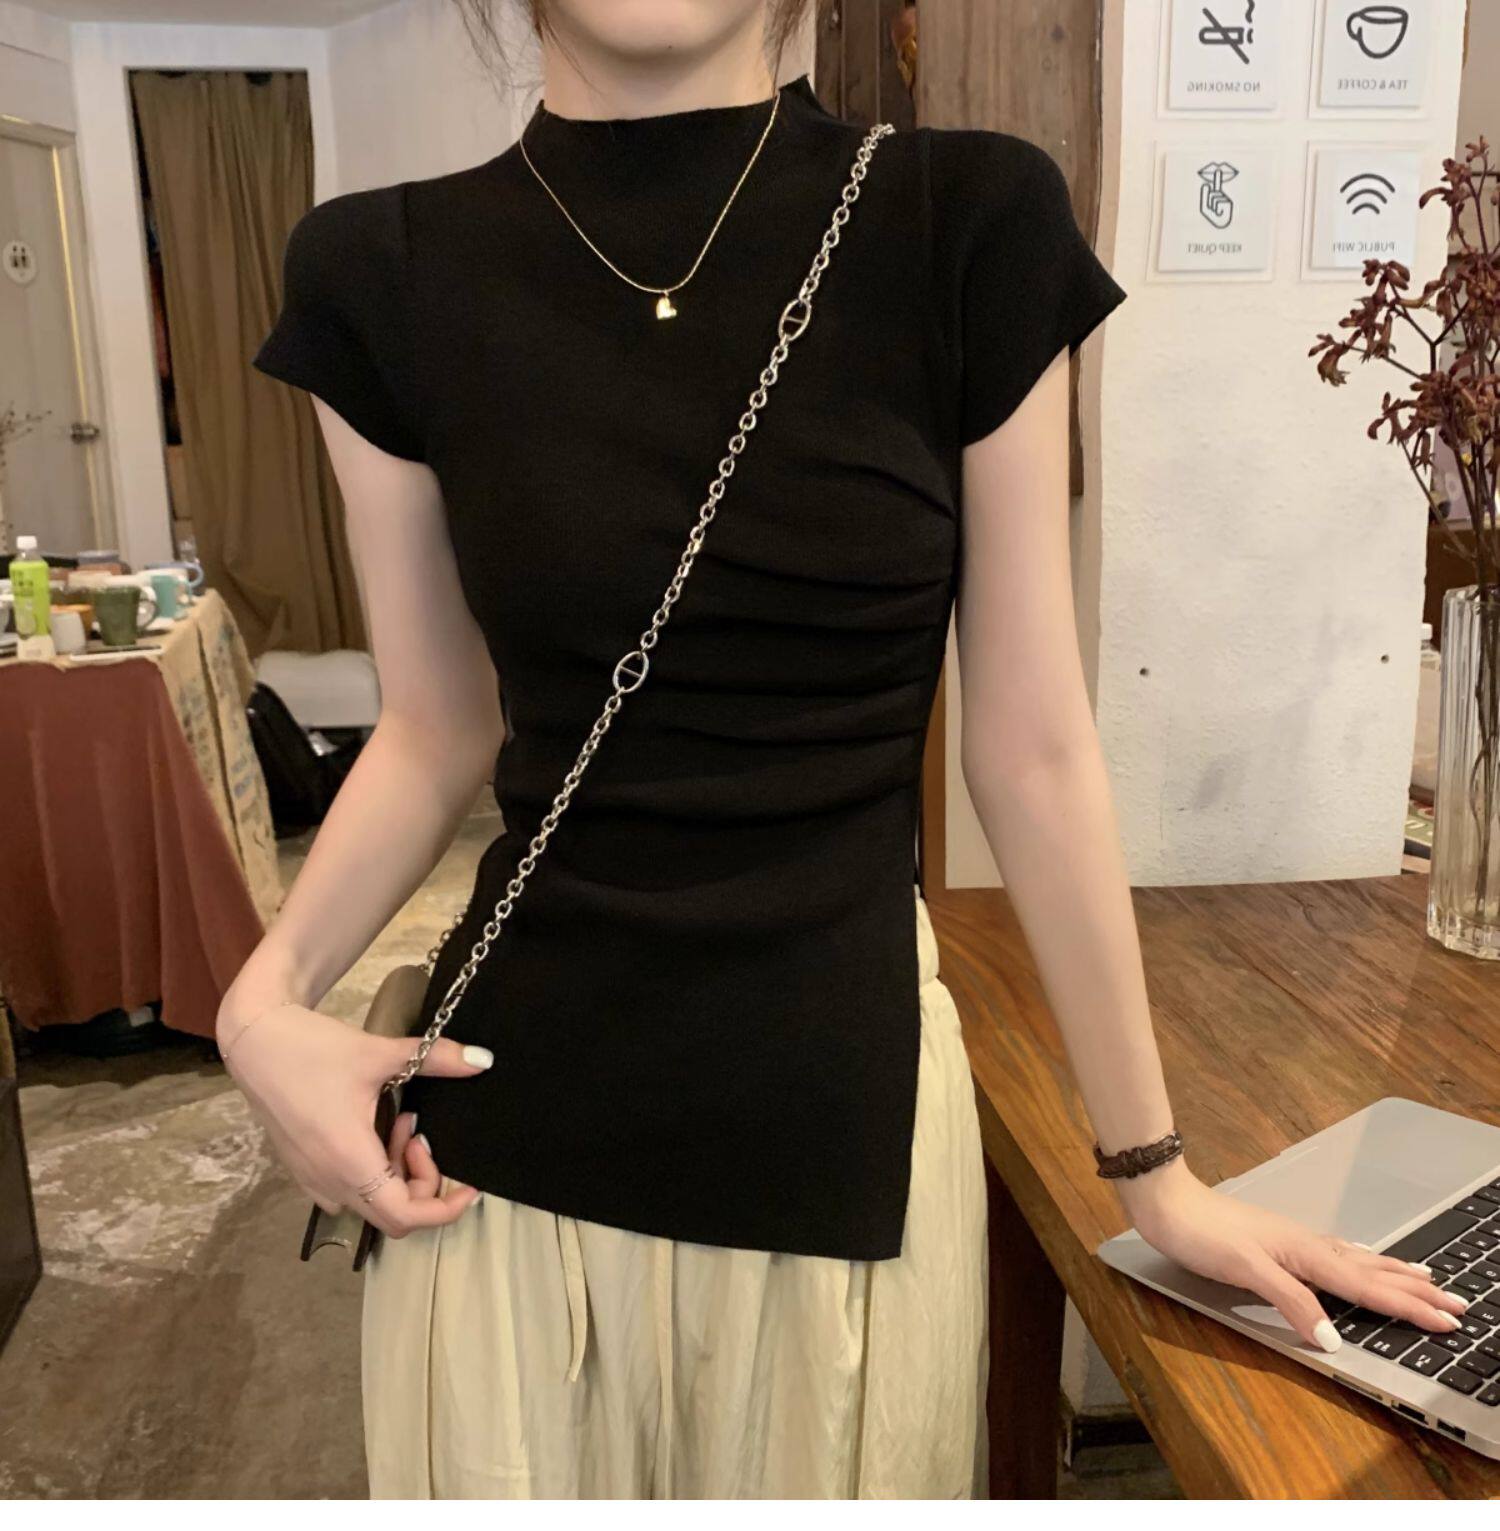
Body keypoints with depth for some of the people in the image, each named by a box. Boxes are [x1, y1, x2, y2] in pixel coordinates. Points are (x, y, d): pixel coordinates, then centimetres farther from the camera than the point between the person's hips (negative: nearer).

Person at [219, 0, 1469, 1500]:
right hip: (513, 1114, 1)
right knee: (506, 1472, 22)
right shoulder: (393, 270, -4)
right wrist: (270, 994, -13)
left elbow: (1032, 745, -4)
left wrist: (1155, 1168, 3)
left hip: (843, 1113, 0)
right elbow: (439, 727, 5)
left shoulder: (970, 226, -8)